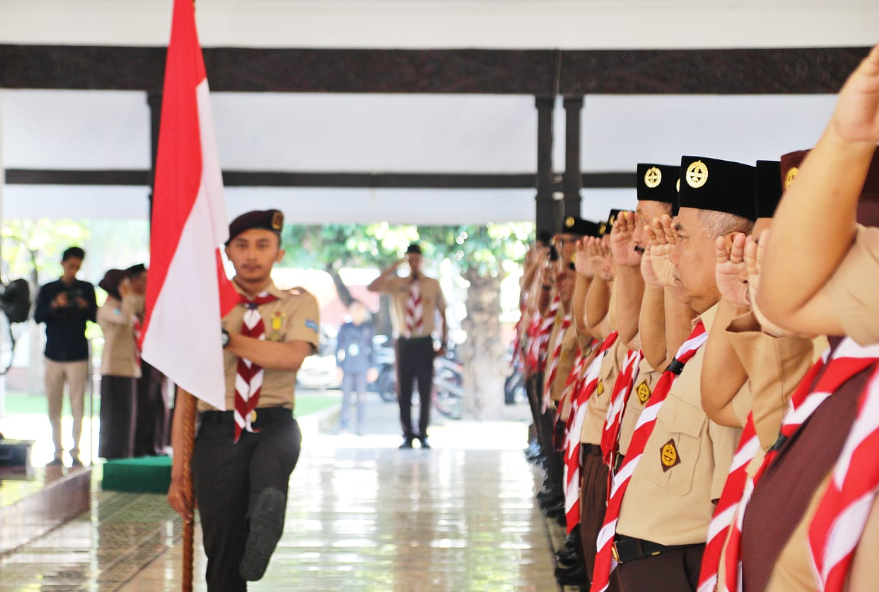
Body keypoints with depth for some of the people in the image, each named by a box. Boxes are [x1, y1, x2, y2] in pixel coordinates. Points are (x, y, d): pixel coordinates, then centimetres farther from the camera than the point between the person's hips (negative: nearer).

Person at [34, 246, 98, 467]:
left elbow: (96, 318, 3)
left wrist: (86, 308, -18)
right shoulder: (48, 289, 9)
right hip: (54, 355, 1)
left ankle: (75, 452, -3)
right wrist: (54, 305, -19)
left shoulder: (86, 289, 8)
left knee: (77, 407, -6)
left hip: (78, 355, -1)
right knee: (54, 408, 1)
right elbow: (37, 317, -2)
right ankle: (58, 452, 7)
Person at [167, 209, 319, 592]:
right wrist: (178, 473, 1)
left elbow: (292, 357, -14)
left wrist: (226, 339, -20)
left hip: (274, 427, -1)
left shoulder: (298, 303, 7)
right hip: (218, 431, 1)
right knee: (223, 560, -1)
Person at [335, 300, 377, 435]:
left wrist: (372, 367, 6)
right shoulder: (345, 327, 6)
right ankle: (343, 426, 5)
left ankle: (360, 428, 5)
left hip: (362, 369, -1)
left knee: (361, 397, 0)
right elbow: (339, 348, 9)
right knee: (346, 397, 0)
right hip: (347, 368, 1)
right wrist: (339, 367, 4)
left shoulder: (368, 327, 4)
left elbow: (372, 347, 9)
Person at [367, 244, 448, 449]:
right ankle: (407, 435, 10)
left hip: (425, 343, 0)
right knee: (403, 390, 2)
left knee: (425, 390, 2)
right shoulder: (397, 283, 5)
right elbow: (371, 287, -10)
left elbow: (443, 314, 9)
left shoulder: (433, 285, 5)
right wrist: (393, 268, -12)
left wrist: (444, 343, 3)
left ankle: (423, 435, 12)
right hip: (404, 343, 1)